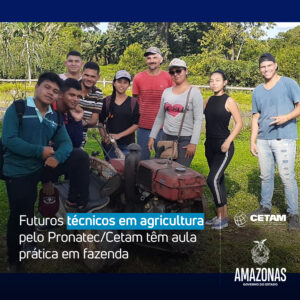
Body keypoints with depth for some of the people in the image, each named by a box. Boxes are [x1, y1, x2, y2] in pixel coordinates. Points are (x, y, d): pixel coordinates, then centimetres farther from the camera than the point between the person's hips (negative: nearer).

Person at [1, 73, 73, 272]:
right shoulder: (17, 108, -10)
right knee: (20, 217, 1)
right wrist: (40, 151, -23)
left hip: (42, 168, 5)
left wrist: (57, 157, -24)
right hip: (18, 173, -5)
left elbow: (66, 143, -1)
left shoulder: (55, 117, 6)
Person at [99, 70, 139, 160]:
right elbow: (100, 121, 7)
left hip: (127, 145, 0)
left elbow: (136, 124, -2)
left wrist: (119, 135, -12)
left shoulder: (133, 102, 3)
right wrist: (104, 136, -11)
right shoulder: (107, 101, 5)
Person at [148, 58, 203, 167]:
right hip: (166, 137, 5)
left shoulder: (194, 92, -4)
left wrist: (193, 143, -14)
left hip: (185, 139, -4)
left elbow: (198, 120, -8)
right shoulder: (166, 92, 11)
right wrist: (152, 137, 11)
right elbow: (160, 117, 16)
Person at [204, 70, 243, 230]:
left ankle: (223, 217, 0)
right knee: (219, 181, 13)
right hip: (210, 146, 7)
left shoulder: (229, 101, -7)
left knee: (212, 180, -14)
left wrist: (228, 141, -16)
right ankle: (220, 216, 23)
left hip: (224, 147, -7)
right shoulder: (209, 100, 11)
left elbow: (239, 123, -8)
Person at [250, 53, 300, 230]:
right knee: (266, 176, 13)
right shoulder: (258, 91, 15)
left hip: (284, 138, -5)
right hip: (263, 140, 5)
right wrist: (252, 141, 10)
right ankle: (265, 207, 26)